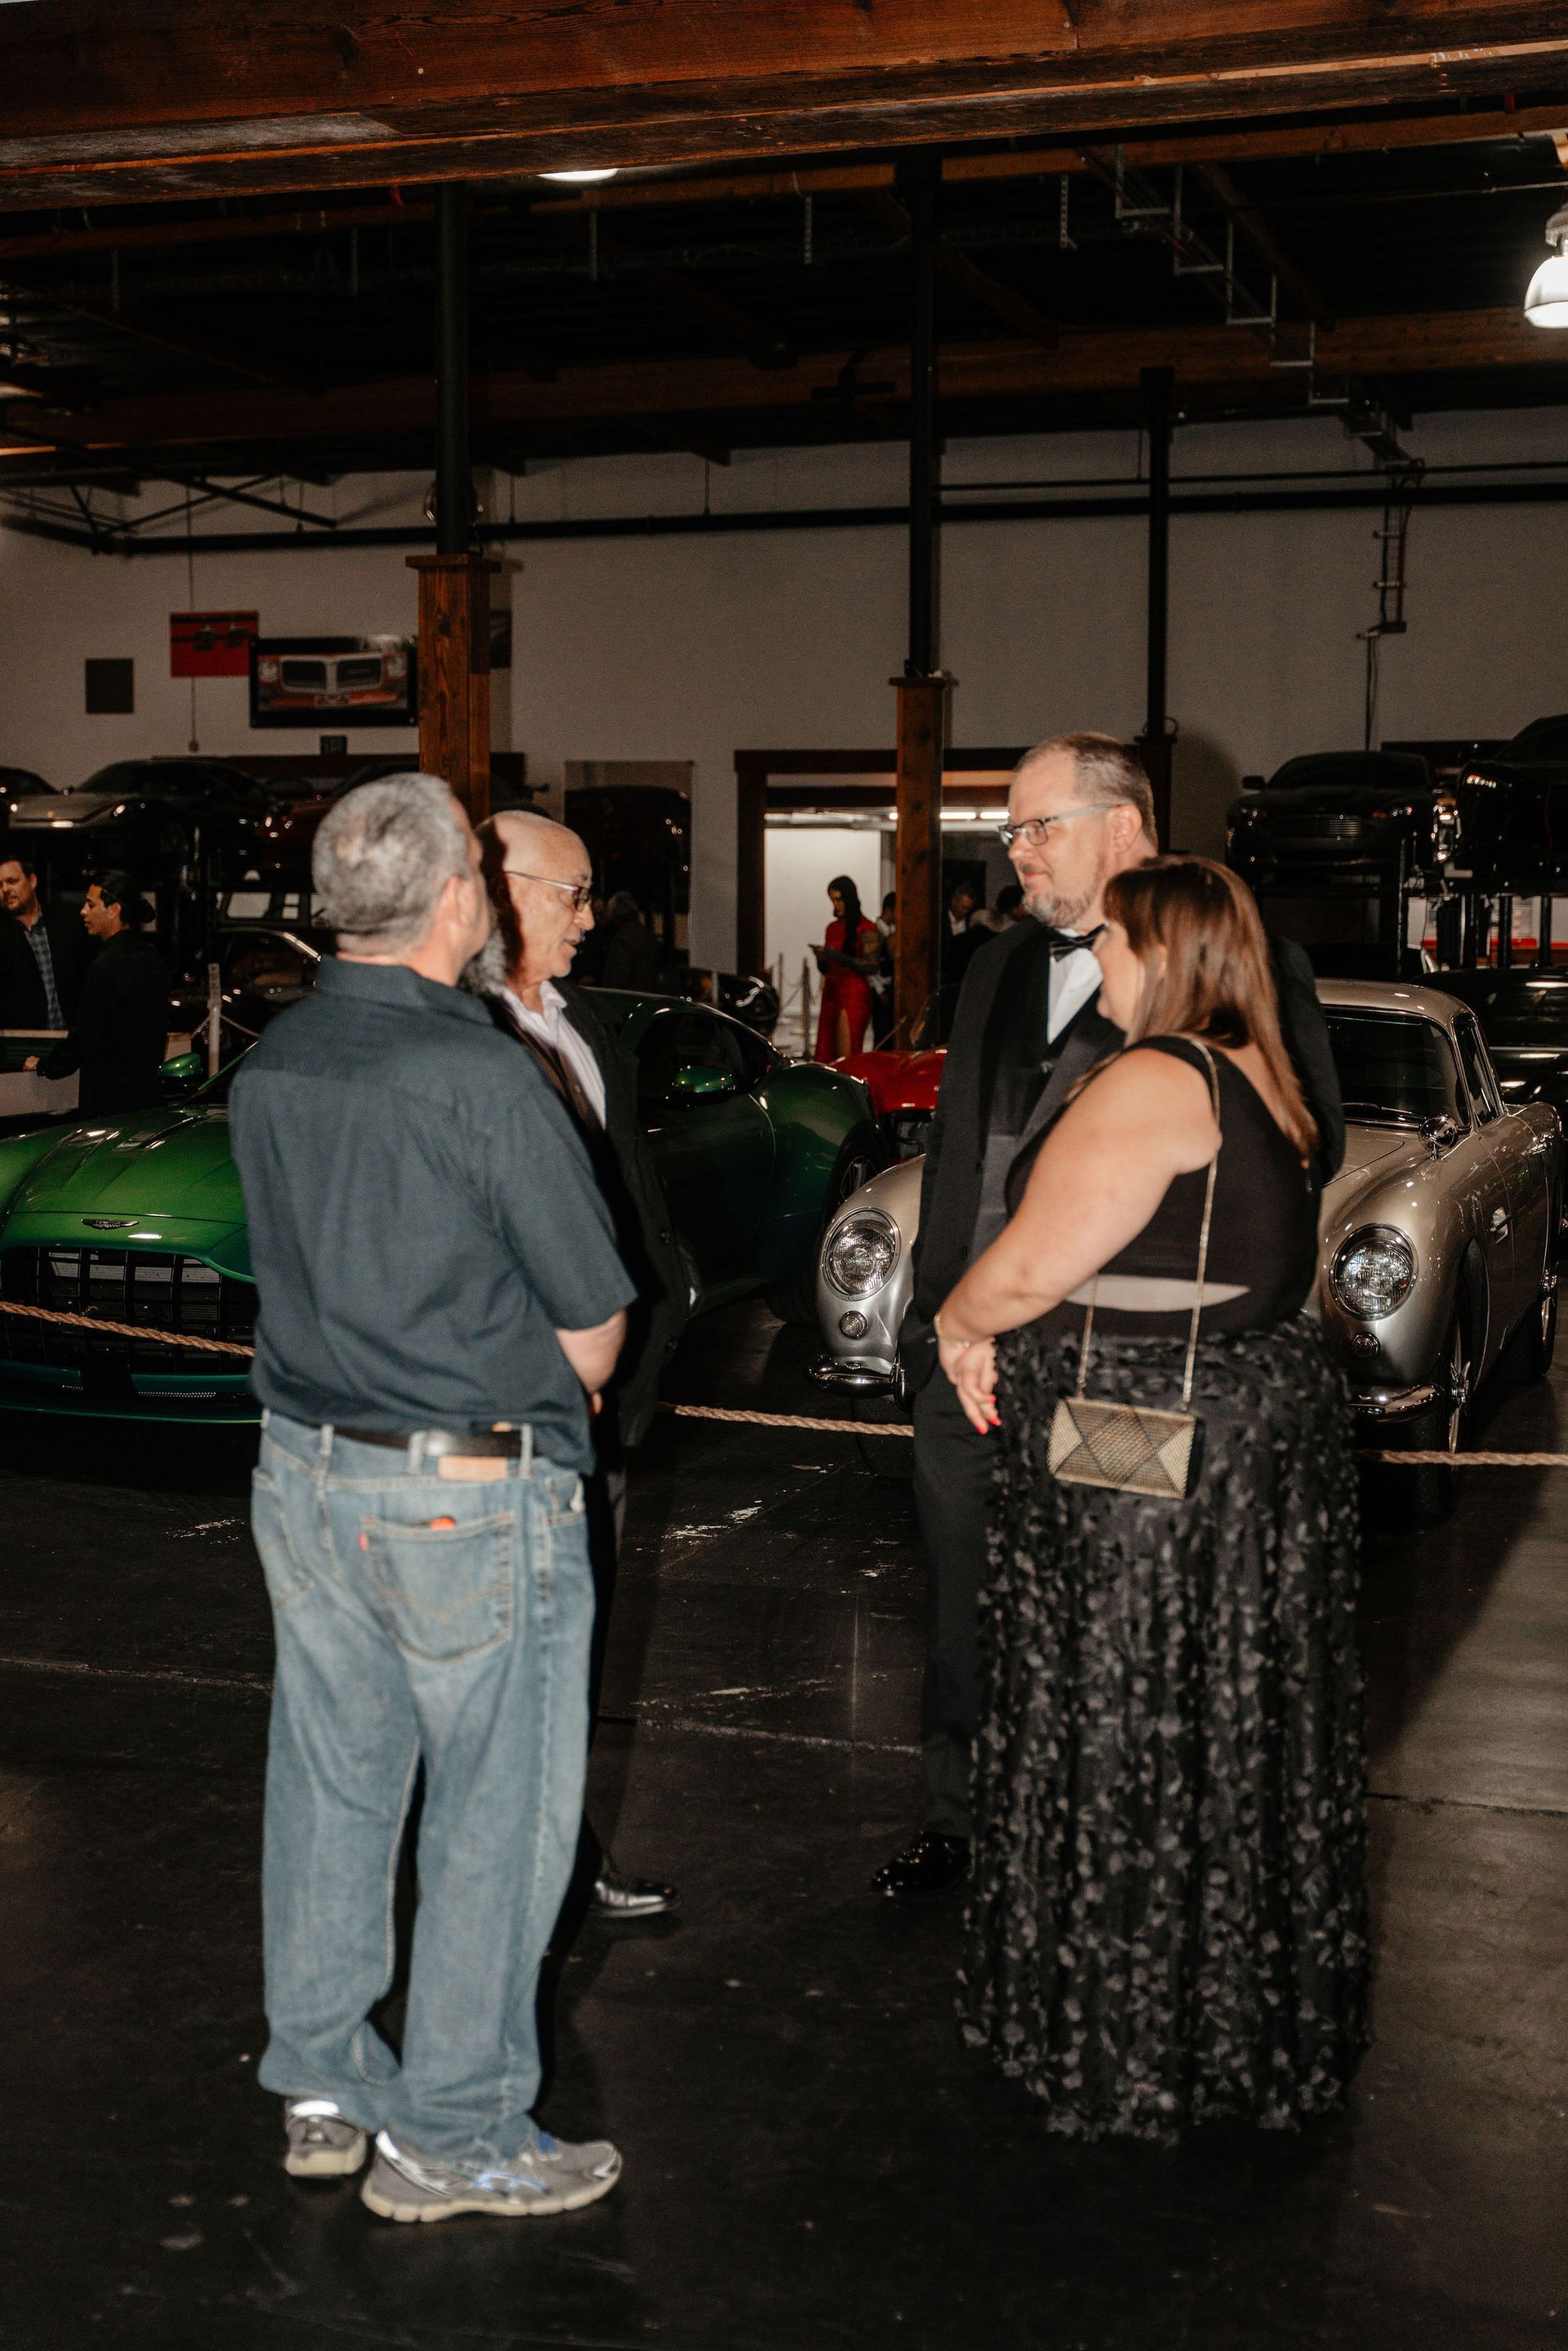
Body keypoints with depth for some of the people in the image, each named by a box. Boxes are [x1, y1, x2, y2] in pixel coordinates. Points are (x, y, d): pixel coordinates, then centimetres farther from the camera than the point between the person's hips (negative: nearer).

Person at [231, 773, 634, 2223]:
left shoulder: (268, 1067, 3)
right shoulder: (481, 1074, -18)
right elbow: (595, 1325, -12)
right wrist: (541, 1399, 11)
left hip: (303, 1472, 7)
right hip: (471, 1498, -7)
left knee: (330, 1780, 17)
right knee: (497, 1814, 6)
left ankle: (320, 2083, 30)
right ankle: (452, 2136, 15)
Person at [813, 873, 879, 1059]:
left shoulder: (866, 929, -4)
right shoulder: (832, 928, 17)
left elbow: (872, 967, -13)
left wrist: (840, 957, -20)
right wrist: (821, 957, -1)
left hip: (854, 996, -7)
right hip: (831, 994, 7)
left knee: (847, 1058, -13)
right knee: (825, 1057, -1)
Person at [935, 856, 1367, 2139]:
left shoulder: (1152, 1082, -19)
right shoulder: (1265, 1082, 10)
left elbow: (1031, 1268, -20)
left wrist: (961, 1324, 0)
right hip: (1275, 1422, 9)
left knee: (1129, 1740, 4)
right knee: (1247, 1735, 17)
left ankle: (1127, 2043, 18)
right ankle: (1270, 2025, 31)